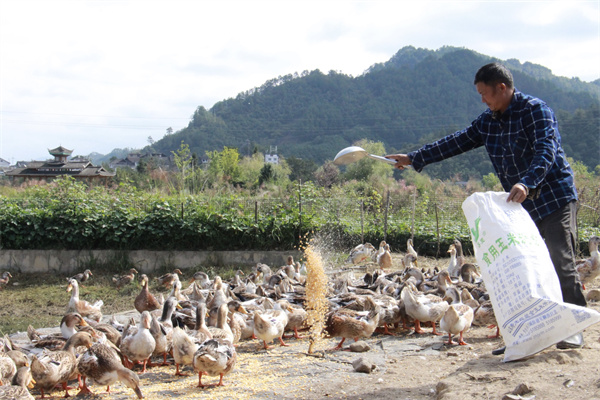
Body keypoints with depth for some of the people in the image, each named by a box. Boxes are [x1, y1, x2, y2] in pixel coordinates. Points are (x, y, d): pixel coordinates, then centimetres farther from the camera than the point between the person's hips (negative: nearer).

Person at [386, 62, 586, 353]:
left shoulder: (536, 110, -13)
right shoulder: (489, 121, 9)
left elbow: (546, 151, -26)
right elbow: (458, 142, 13)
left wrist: (526, 183, -42)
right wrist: (414, 159, 12)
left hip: (555, 198, -7)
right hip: (521, 204, 7)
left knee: (560, 262, -10)